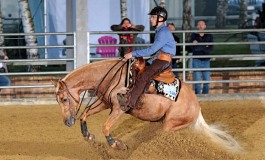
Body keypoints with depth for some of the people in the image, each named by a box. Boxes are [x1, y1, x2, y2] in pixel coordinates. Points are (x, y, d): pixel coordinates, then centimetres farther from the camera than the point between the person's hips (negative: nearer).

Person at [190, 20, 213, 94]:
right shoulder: (194, 36, 3)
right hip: (196, 60, -2)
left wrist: (199, 46, -10)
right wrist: (205, 46, -10)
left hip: (206, 60, 2)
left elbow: (210, 49, -6)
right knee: (197, 81, -4)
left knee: (207, 80, 3)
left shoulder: (209, 36, 7)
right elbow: (193, 48, -12)